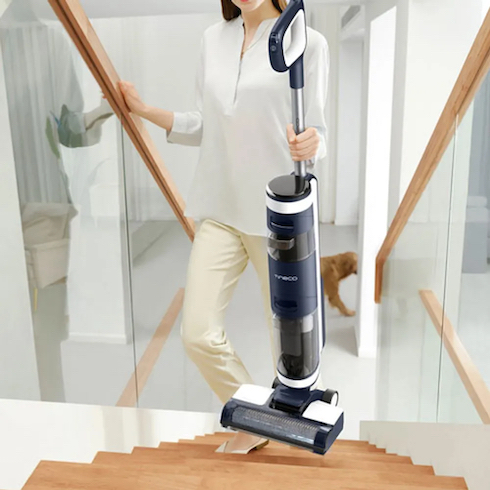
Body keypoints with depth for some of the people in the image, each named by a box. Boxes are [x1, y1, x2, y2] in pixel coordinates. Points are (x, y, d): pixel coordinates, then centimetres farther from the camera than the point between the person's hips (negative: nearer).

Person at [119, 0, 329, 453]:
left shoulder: (307, 43, -4)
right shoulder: (213, 39, 11)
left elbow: (317, 132, -4)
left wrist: (308, 146, -26)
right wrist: (145, 111, 11)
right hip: (221, 209, 4)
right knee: (199, 334, -2)